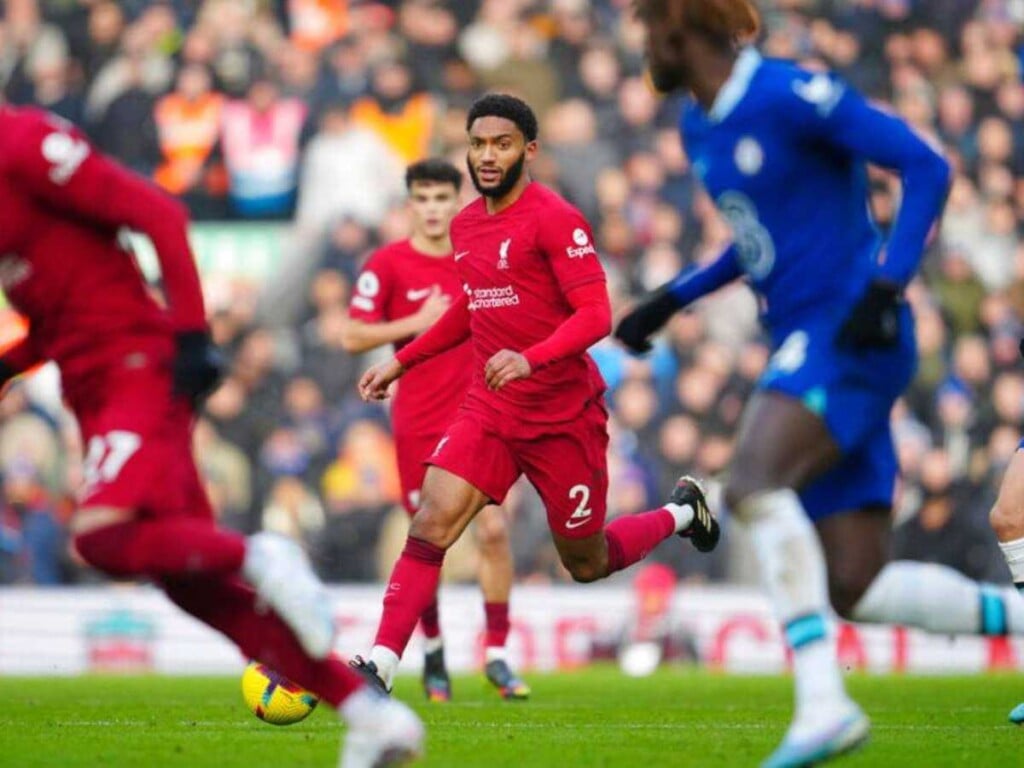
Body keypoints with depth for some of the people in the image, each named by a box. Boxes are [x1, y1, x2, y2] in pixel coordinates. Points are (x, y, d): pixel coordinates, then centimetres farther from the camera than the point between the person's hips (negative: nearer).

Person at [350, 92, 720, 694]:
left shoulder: (555, 220, -14)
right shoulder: (466, 226, 8)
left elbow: (596, 315, -21)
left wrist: (530, 358, -35)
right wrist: (401, 362, 22)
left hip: (564, 416, -5)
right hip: (490, 411, 5)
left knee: (586, 564, 10)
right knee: (430, 525, -16)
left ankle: (681, 513, 38)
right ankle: (379, 667, -20)